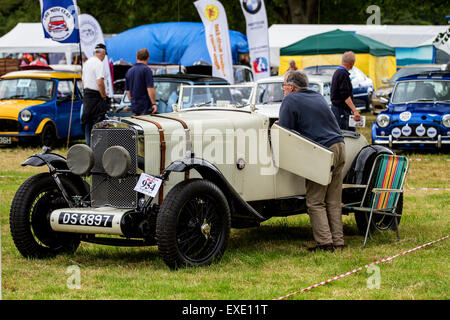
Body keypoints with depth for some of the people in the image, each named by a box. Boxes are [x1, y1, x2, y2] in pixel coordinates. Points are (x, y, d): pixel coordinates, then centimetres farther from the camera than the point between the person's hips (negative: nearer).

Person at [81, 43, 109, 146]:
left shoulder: (86, 63, 16)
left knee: (87, 123, 11)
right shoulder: (99, 63, -13)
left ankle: (88, 145, 15)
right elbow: (100, 83, -22)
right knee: (97, 122, -8)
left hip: (86, 95, 9)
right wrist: (104, 97, -14)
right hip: (96, 97, -9)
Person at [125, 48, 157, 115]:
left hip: (134, 107, 7)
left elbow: (127, 91, 19)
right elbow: (150, 88, -15)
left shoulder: (129, 71, 13)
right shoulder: (146, 70, -9)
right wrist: (154, 103, -10)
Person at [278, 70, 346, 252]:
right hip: (339, 147, 8)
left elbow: (284, 131, -7)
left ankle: (325, 243, -7)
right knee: (333, 202, 11)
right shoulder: (318, 97, 21)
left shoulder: (290, 100, -2)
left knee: (315, 202, -2)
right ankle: (338, 242, 10)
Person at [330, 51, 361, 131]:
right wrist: (355, 111, -27)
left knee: (352, 131, 14)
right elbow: (346, 96, -24)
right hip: (341, 110, -11)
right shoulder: (343, 74, -18)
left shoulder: (337, 72, 13)